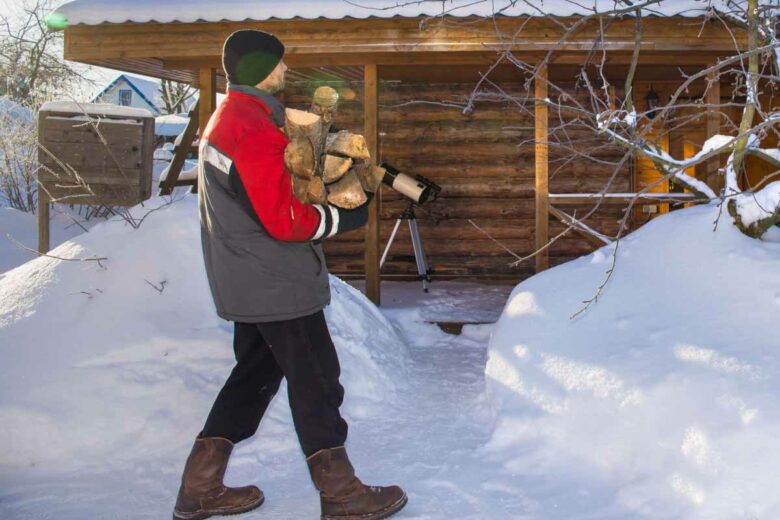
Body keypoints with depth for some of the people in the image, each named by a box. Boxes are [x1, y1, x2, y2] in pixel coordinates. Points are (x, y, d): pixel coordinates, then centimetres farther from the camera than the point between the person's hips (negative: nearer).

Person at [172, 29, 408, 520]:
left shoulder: (224, 120, 13)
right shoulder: (255, 131, -21)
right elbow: (285, 220, -24)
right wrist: (345, 217, -11)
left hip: (247, 283, 10)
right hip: (278, 283, -10)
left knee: (256, 373, 18)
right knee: (316, 381, 0)